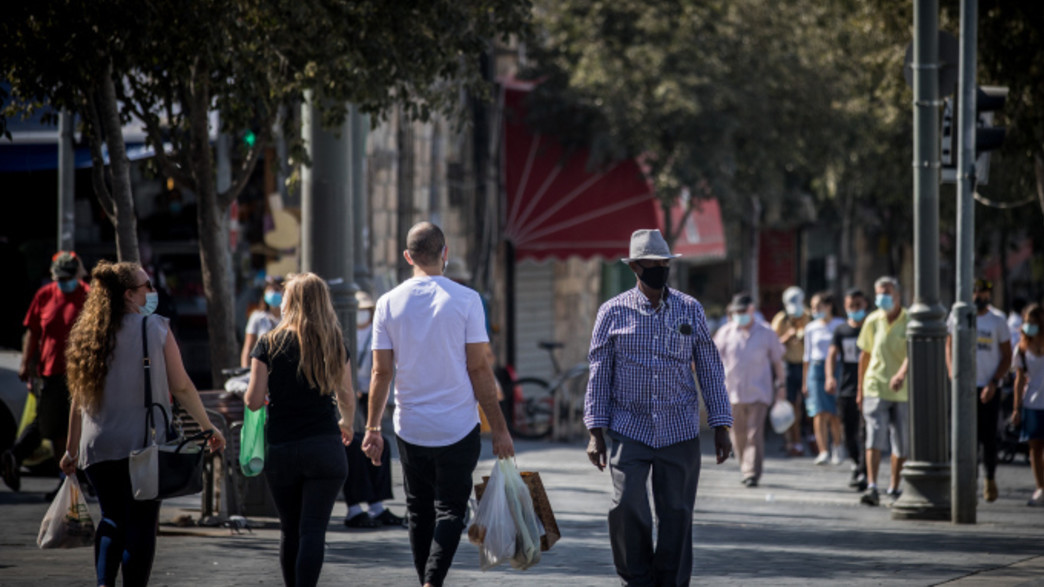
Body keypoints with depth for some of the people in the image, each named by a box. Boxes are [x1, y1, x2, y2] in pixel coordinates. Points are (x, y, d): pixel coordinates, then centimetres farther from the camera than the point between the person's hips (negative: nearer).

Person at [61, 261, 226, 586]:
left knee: (111, 517, 15)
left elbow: (79, 397, 7)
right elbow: (181, 387, -4)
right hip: (144, 443, -4)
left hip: (98, 446, 4)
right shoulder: (155, 328, -5)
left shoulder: (87, 334, 5)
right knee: (141, 522, 2)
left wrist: (72, 449, 14)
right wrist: (208, 427, 7)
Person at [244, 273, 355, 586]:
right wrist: (346, 425, 29)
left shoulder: (269, 343, -2)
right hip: (324, 448, 0)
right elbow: (347, 399, 8)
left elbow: (254, 400, -6)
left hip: (280, 450, 0)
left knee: (289, 530, 14)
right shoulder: (334, 344, 3)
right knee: (313, 530, -3)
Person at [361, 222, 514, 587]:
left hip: (410, 430, 2)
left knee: (419, 512, 15)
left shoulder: (389, 303, -1)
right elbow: (479, 369, -7)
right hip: (458, 428, -2)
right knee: (450, 509, 3)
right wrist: (498, 428, -2)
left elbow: (381, 372, 0)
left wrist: (372, 427, 8)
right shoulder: (465, 300, -7)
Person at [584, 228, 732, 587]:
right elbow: (599, 373, 4)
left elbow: (710, 369, 10)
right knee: (627, 506, -14)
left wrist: (721, 427, 6)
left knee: (676, 514, 1)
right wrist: (596, 432, -1)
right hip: (629, 428, -1)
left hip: (680, 430, 1)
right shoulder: (613, 312, 2)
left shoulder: (690, 310, 7)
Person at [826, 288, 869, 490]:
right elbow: (832, 355, 3)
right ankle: (856, 465, 30)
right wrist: (830, 377, -14)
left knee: (865, 433, -11)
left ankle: (863, 474, -12)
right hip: (846, 390, 3)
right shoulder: (841, 331, 10)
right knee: (848, 433, 9)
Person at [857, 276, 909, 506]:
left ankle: (894, 487, 25)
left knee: (902, 443, 8)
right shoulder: (873, 321, 3)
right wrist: (860, 389, 15)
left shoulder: (910, 321, -6)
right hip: (875, 389, 0)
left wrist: (902, 374, -39)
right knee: (875, 437, -14)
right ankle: (872, 487, -22)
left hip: (903, 391, 0)